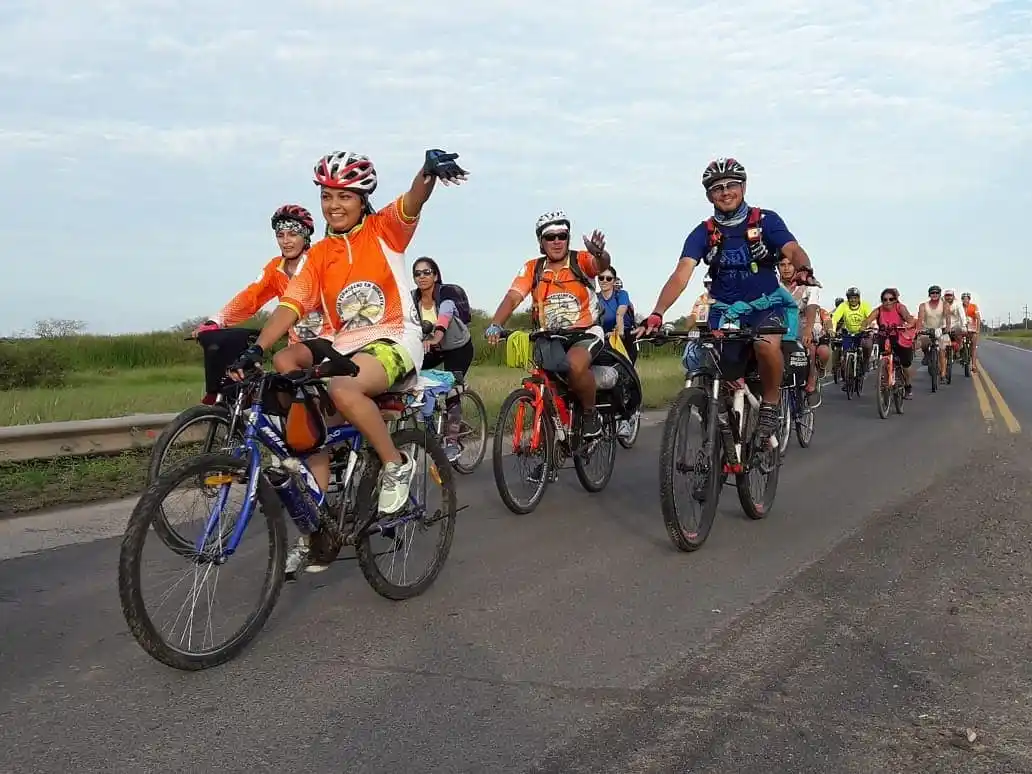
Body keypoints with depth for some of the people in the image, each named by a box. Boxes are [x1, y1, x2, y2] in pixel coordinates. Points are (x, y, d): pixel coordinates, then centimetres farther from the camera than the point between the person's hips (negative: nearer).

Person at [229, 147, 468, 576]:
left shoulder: (383, 230, 0)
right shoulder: (318, 255, 8)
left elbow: (412, 203, -21)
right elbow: (290, 305, -3)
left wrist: (430, 169, -45)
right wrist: (255, 350, -19)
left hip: (393, 340, -6)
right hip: (343, 344, 6)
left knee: (343, 388, -35)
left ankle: (395, 464, -11)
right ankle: (321, 527, -4)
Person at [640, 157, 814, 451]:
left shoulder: (766, 221, -6)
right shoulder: (703, 233, -3)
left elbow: (793, 251, -19)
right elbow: (682, 274, -14)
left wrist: (804, 270, -45)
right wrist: (657, 314, -29)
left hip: (766, 306, -2)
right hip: (725, 311, 2)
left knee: (767, 345, -34)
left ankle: (770, 405, -12)